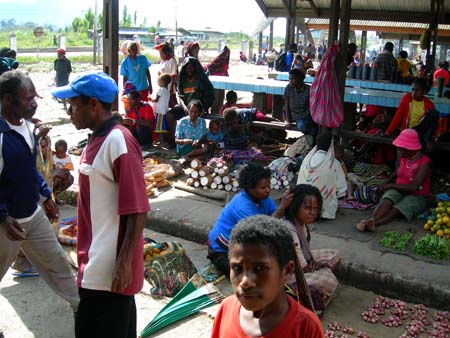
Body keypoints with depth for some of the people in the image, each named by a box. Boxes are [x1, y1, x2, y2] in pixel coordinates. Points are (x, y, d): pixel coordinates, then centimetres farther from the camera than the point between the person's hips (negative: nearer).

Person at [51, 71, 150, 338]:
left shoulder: (119, 142, -20)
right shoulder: (98, 139, 9)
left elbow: (137, 211, -22)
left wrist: (124, 263, -22)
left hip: (110, 268, -9)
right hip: (96, 263, 9)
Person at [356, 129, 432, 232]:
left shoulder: (425, 162, -15)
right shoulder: (403, 156, 7)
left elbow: (414, 187, -21)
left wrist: (392, 186, -14)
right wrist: (387, 181, 13)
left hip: (416, 196, -5)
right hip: (399, 191, 5)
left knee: (396, 210, -34)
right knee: (387, 199, -31)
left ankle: (373, 223, -60)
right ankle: (371, 220, -57)